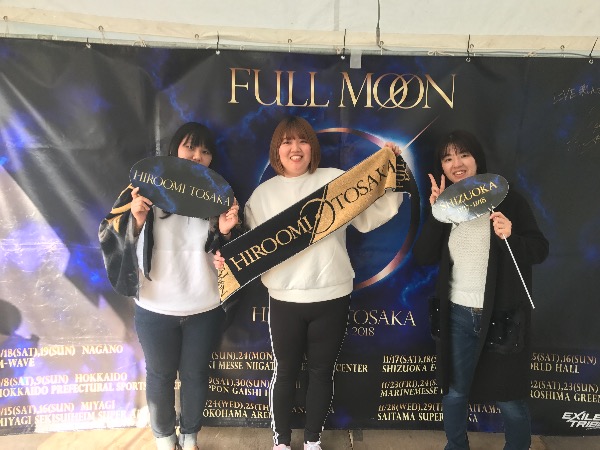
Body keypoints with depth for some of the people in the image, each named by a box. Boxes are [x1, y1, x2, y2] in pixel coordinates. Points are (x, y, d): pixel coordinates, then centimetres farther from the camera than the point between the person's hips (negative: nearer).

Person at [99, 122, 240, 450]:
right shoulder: (145, 188, -5)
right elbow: (110, 237, -7)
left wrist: (225, 231, -15)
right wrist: (136, 219, -25)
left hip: (205, 308, 2)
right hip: (155, 309, -1)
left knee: (195, 374, 16)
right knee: (160, 375, 16)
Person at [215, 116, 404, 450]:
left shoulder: (336, 180, -1)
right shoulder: (263, 194, 5)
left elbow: (370, 217, -5)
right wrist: (229, 258, -13)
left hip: (331, 297, 0)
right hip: (285, 300, 1)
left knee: (322, 371, 16)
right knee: (286, 372, 16)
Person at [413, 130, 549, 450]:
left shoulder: (506, 198, -6)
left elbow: (540, 250, -5)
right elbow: (423, 257, -5)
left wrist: (511, 237, -24)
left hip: (502, 315, -3)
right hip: (458, 315, 3)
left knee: (509, 399, 13)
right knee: (454, 392, 18)